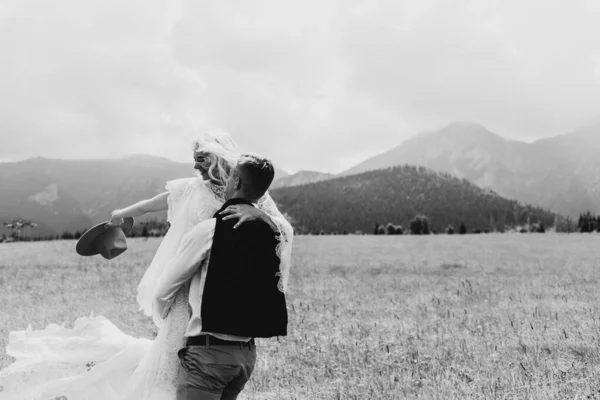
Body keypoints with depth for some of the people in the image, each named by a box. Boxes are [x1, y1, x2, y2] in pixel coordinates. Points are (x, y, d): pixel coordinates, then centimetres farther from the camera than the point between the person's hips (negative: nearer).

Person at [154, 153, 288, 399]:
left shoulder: (208, 230, -12)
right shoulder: (269, 233, 5)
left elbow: (163, 294, -3)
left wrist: (169, 324, 16)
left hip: (208, 351, -7)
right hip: (247, 353, 7)